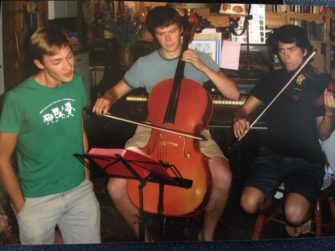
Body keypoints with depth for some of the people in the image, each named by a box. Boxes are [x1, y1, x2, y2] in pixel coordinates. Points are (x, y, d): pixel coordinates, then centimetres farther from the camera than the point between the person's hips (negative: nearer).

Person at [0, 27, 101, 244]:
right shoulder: (18, 99, -18)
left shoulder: (77, 84, -2)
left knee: (91, 241, 12)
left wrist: (87, 176, 13)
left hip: (81, 191, 4)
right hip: (37, 200, -4)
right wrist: (19, 204, -7)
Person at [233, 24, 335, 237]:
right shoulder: (272, 79, 8)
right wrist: (240, 119, -14)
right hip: (273, 153, 3)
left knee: (294, 215, -25)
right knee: (249, 204, -20)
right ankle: (273, 197, 15)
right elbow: (246, 109, 10)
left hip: (307, 159, -2)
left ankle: (307, 209, 12)